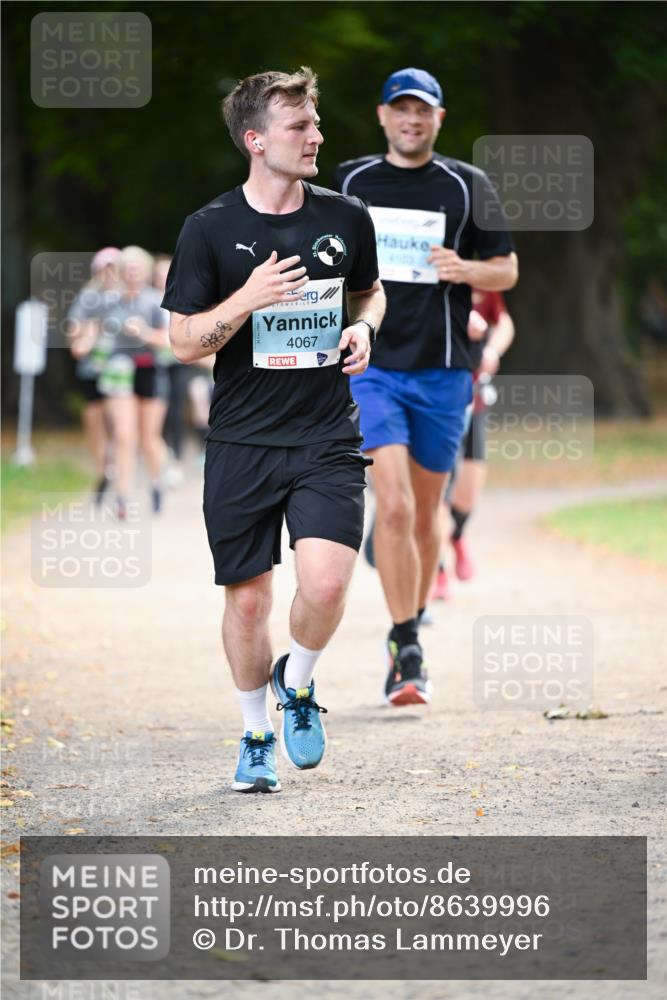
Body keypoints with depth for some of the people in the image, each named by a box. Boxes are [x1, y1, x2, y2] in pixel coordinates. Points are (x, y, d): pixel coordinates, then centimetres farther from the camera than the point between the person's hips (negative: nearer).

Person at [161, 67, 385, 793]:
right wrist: (247, 300, -20)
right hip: (242, 442, -1)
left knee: (325, 581, -18)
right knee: (247, 598, 5)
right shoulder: (210, 229, -5)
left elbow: (370, 290, 23)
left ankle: (297, 682, 14)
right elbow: (184, 342, -4)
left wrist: (363, 327, 1)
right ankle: (256, 734, 27)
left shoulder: (345, 218, 3)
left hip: (327, 439, 1)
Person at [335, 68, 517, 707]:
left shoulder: (467, 187, 4)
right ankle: (407, 652, -15)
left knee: (425, 511, 10)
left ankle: (409, 635, 29)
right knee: (393, 504, -17)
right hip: (369, 366, -1)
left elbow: (506, 270, 8)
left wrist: (464, 269, -13)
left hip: (442, 370, 1)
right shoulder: (347, 184, 6)